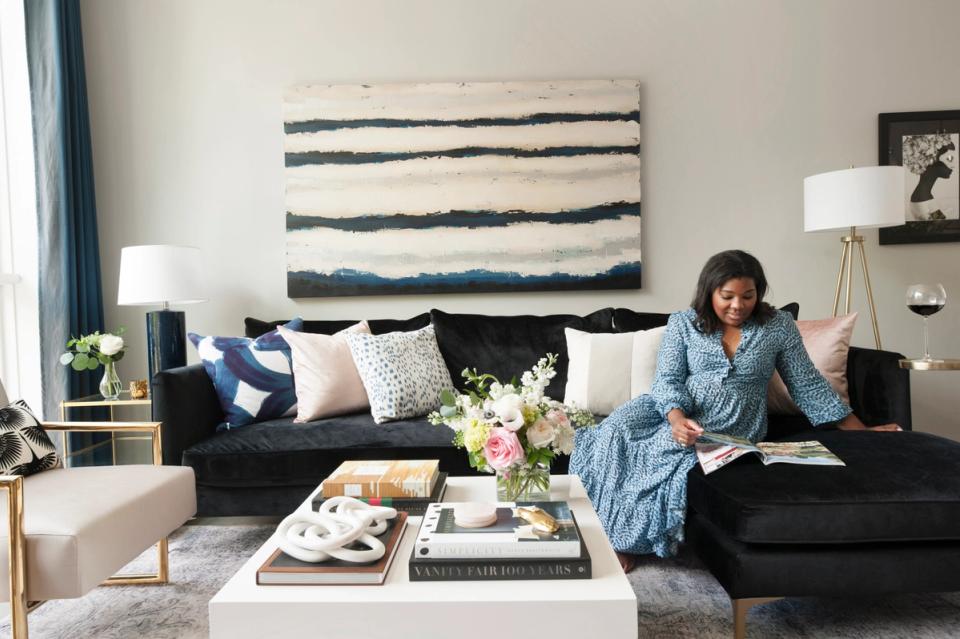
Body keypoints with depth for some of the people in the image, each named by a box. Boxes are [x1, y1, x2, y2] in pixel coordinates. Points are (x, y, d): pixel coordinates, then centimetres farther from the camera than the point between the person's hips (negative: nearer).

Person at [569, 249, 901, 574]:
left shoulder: (778, 325, 5)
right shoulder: (683, 323, 3)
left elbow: (807, 385, 11)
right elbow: (668, 380, -6)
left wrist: (861, 432, 8)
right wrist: (677, 418, -27)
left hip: (734, 426, -1)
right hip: (678, 412, 2)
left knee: (666, 452, -32)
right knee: (618, 428, -29)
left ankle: (630, 539, -11)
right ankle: (612, 534, -16)